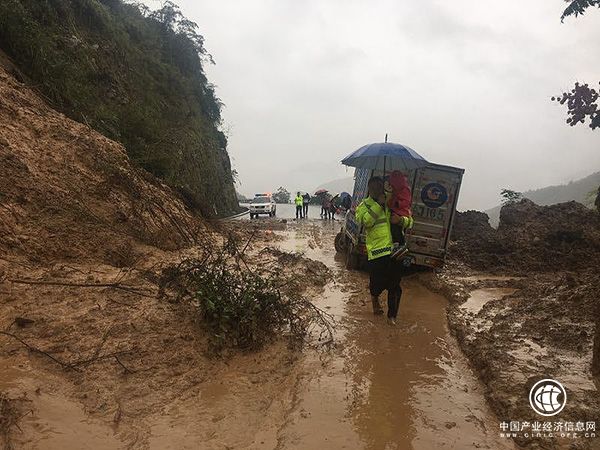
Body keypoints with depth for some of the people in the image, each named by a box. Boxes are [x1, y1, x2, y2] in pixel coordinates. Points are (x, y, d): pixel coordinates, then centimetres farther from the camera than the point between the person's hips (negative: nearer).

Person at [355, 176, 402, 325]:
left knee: (395, 286, 5)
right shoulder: (364, 205, 4)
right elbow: (365, 221, -17)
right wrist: (379, 204, -14)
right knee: (377, 283, 2)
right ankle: (375, 297, 35)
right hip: (376, 250, -3)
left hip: (395, 249, 4)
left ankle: (392, 315, 16)